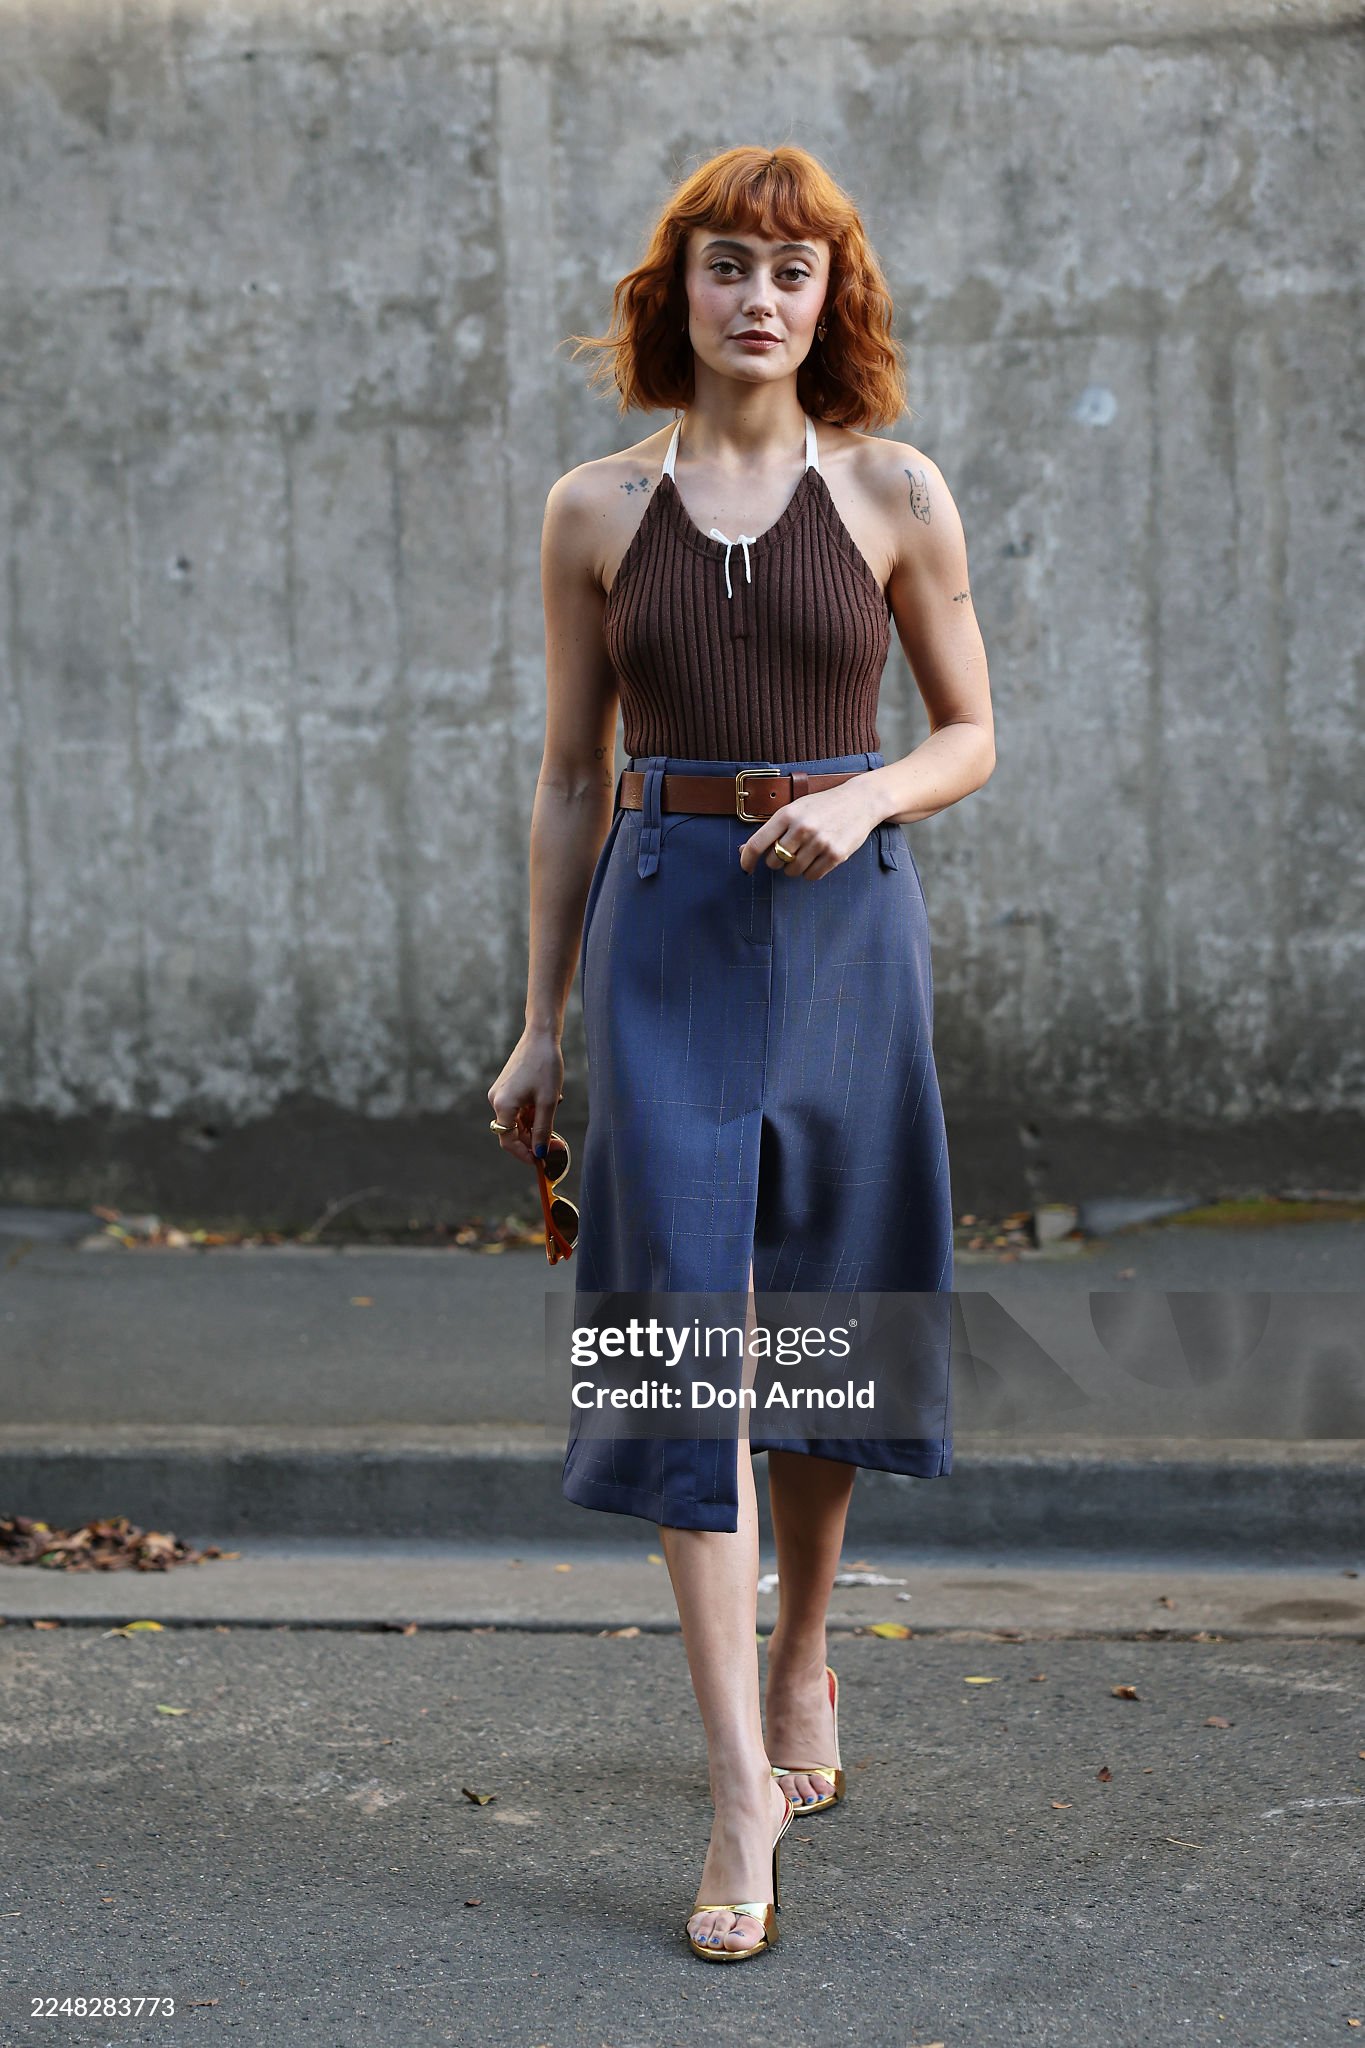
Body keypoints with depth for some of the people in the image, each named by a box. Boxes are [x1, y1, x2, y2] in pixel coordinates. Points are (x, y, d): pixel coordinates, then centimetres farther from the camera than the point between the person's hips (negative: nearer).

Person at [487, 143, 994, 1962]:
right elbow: (571, 780, 8)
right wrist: (543, 1027, 8)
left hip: (845, 925, 0)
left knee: (819, 1313, 11)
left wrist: (868, 795, -14)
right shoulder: (596, 511, 4)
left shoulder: (894, 493, 2)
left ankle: (802, 1661, 36)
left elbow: (973, 737, 8)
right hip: (666, 927, 0)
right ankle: (743, 1788, -5)